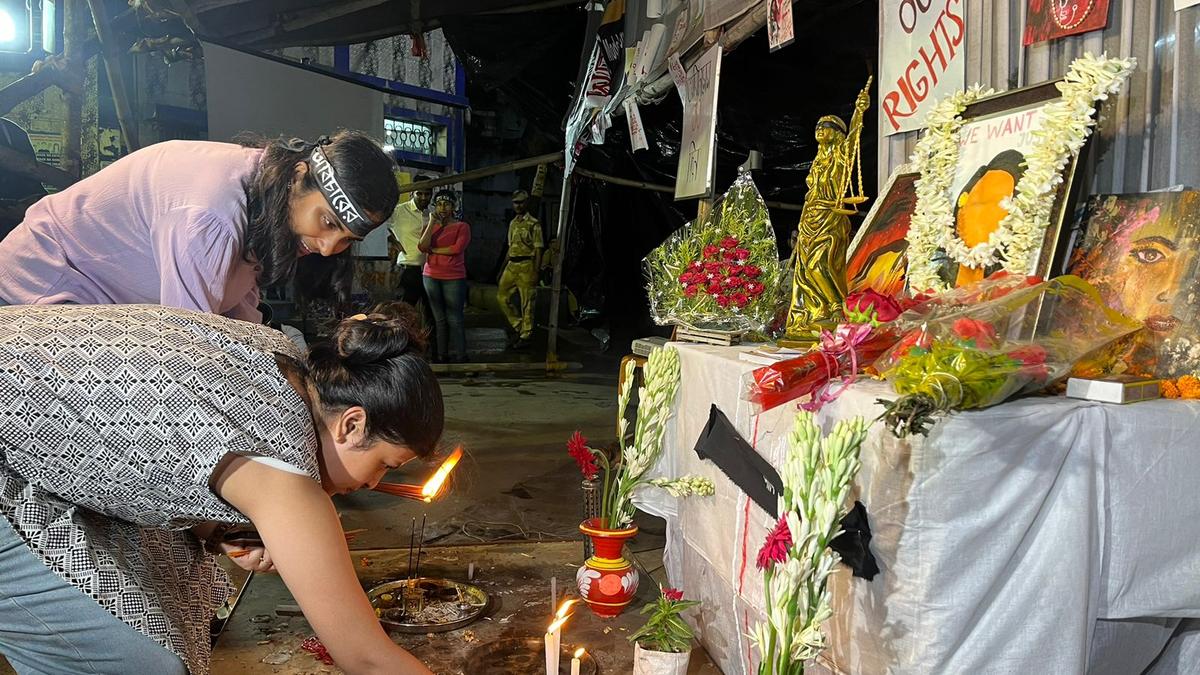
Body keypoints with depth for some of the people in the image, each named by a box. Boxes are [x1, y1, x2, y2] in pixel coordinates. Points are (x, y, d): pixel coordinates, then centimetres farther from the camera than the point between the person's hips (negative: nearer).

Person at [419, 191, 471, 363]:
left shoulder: (462, 227, 1)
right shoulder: (430, 226, 13)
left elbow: (457, 248, -15)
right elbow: (422, 247, -3)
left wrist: (433, 249, -5)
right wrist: (432, 222, -6)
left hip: (454, 278, -4)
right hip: (431, 276, 4)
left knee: (454, 319, -3)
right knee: (439, 318, 8)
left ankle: (458, 356, 4)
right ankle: (440, 356, 13)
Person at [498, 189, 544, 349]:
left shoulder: (533, 224, -6)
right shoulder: (512, 223, 15)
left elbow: (538, 250, -9)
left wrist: (536, 272, -16)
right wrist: (503, 269, 19)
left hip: (526, 265, -7)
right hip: (511, 265, 7)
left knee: (526, 303, -1)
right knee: (502, 296, 5)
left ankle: (525, 336, 8)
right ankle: (518, 326, 18)